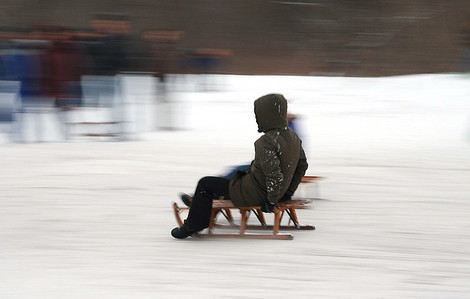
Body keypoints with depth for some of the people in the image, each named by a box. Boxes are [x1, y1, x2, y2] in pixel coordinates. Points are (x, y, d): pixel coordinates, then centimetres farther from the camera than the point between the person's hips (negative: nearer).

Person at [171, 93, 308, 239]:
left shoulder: (266, 142, -30)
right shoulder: (293, 137, -1)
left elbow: (274, 176, -36)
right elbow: (302, 165, 11)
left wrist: (271, 201, -20)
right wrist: (289, 191, 17)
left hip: (255, 194, -9)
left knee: (205, 184, 6)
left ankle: (192, 226, 19)